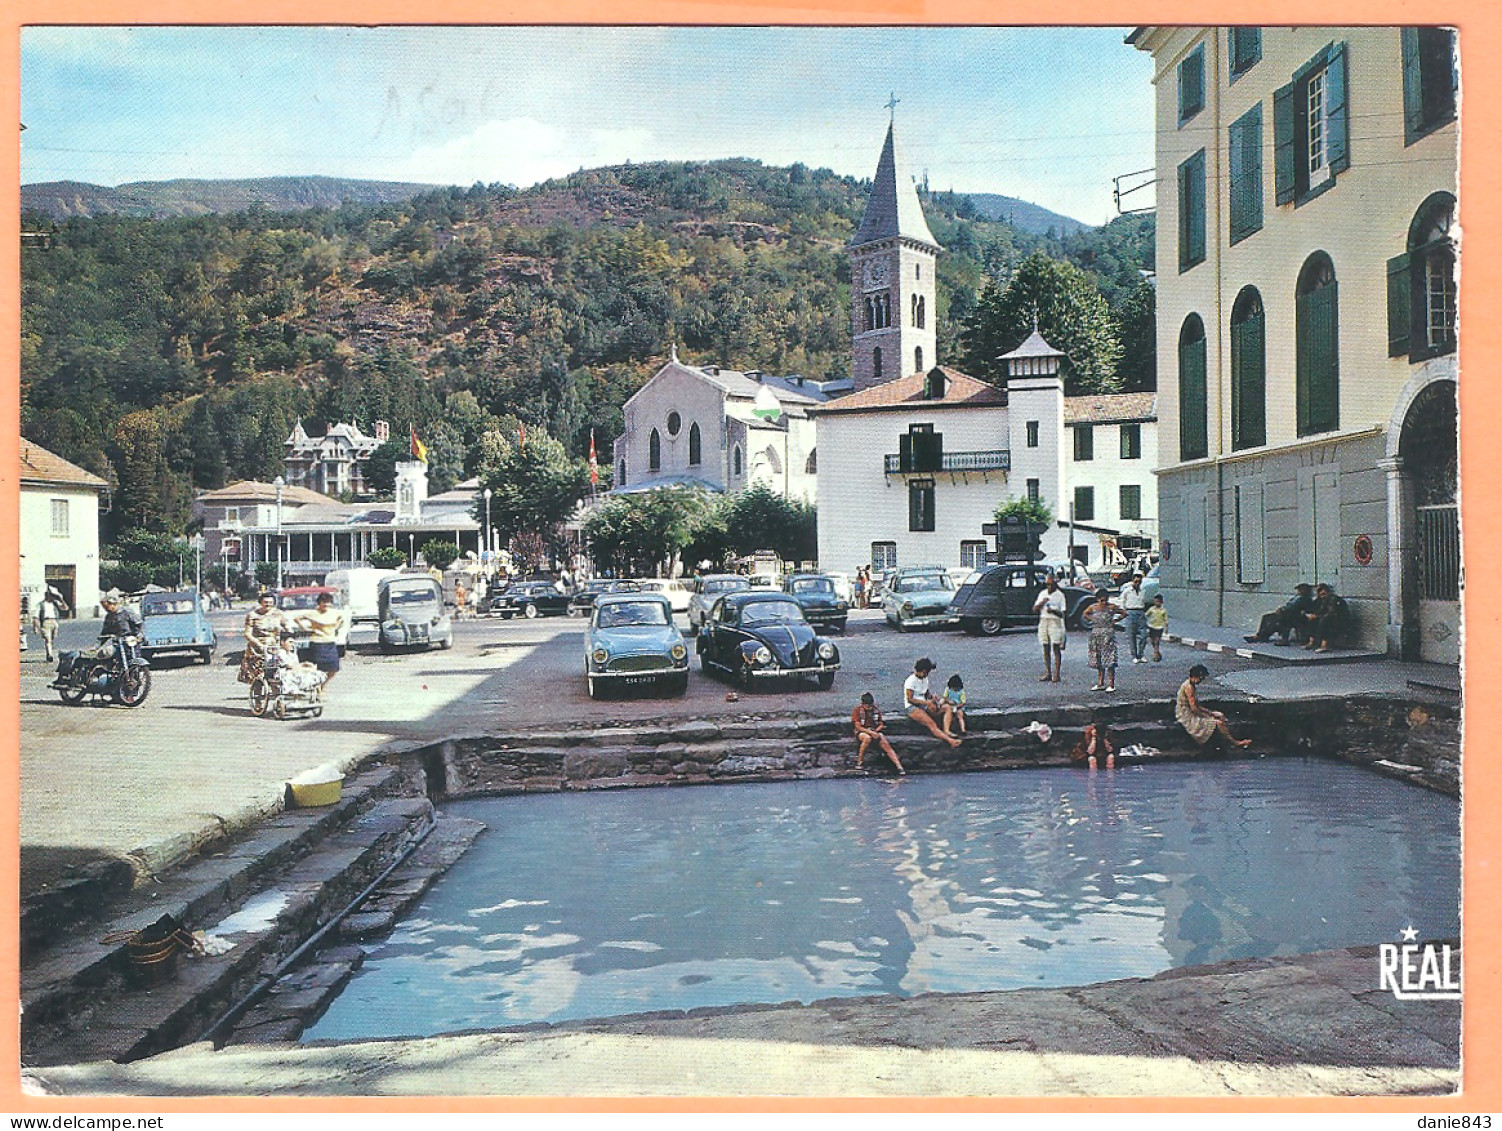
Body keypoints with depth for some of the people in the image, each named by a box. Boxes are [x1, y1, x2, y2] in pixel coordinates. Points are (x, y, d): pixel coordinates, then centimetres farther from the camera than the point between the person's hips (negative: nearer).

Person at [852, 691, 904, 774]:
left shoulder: (876, 710, 7)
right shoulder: (858, 710, -5)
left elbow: (881, 725, 11)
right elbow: (858, 727, -10)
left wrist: (875, 731, -11)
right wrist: (870, 732, -21)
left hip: (875, 731, 3)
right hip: (862, 732, -3)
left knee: (887, 745, -20)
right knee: (867, 738, -39)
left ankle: (899, 766, -27)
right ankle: (860, 761, -25)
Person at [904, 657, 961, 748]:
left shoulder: (925, 679, 15)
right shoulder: (911, 680, -9)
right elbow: (909, 699, -14)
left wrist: (931, 696, 2)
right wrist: (926, 702, -20)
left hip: (924, 705, 8)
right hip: (913, 708, -8)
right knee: (931, 724, -30)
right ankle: (950, 740, -47)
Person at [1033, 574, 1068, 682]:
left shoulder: (1060, 595, -1)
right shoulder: (1042, 594, 12)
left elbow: (1062, 613, -6)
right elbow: (1034, 609, 8)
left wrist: (1053, 611, -23)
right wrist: (1042, 602, -9)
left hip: (1055, 622, -4)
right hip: (1043, 621, 4)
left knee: (1056, 648, -6)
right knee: (1046, 649, 6)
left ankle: (1057, 674, -5)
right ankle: (1048, 673, 11)